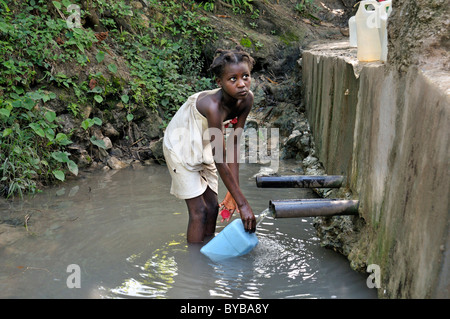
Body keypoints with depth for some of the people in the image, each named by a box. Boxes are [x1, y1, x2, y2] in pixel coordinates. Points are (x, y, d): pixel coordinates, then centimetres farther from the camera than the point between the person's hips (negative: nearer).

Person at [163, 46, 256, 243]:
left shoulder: (246, 99, -18)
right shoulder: (213, 105, -38)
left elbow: (233, 144, -15)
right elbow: (221, 161, -36)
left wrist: (234, 193, -17)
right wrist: (243, 204, -32)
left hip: (204, 148, 7)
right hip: (180, 146, -7)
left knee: (213, 207, 10)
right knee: (198, 210, -6)